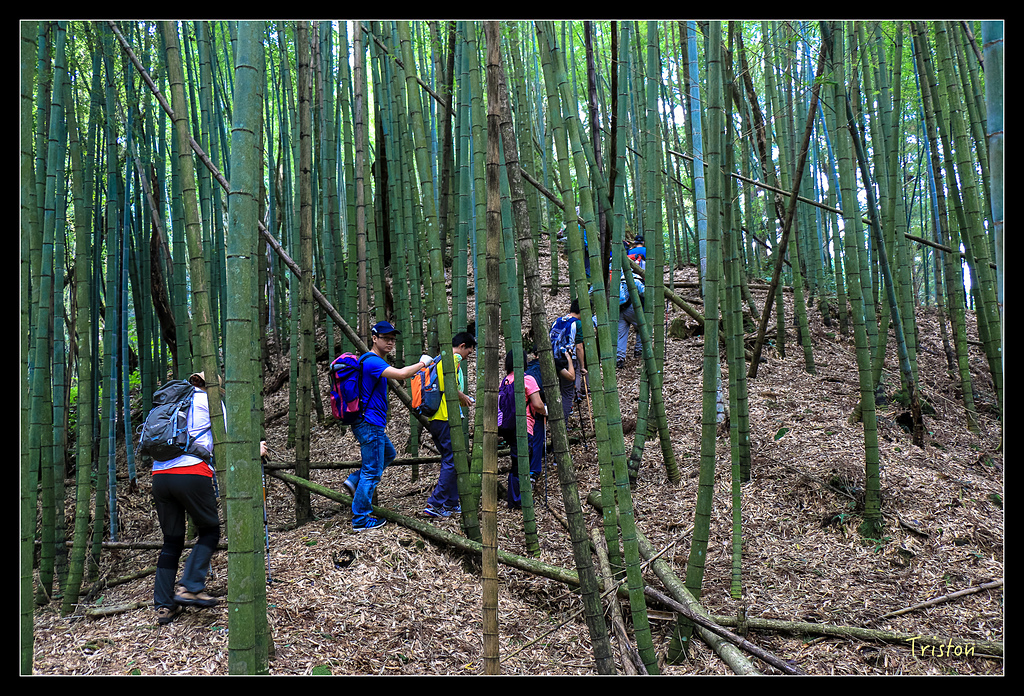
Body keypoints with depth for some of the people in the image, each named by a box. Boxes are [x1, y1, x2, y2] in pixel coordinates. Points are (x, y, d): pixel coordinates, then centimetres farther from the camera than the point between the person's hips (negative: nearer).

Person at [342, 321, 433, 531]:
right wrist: (422, 363, -17)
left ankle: (354, 480, 20)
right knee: (372, 472, -3)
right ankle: (360, 520, 5)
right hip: (369, 425, -10)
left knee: (388, 453, 27)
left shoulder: (375, 361, 15)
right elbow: (401, 374, -33)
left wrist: (382, 423, 26)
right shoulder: (371, 361, -18)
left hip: (372, 424, 10)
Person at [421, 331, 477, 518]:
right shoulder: (454, 358, -7)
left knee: (449, 461, 15)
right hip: (447, 418, -10)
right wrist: (463, 398, -7)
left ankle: (451, 504, 19)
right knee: (452, 462, -5)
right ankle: (434, 505, -7)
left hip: (434, 418, 10)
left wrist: (461, 398, 21)